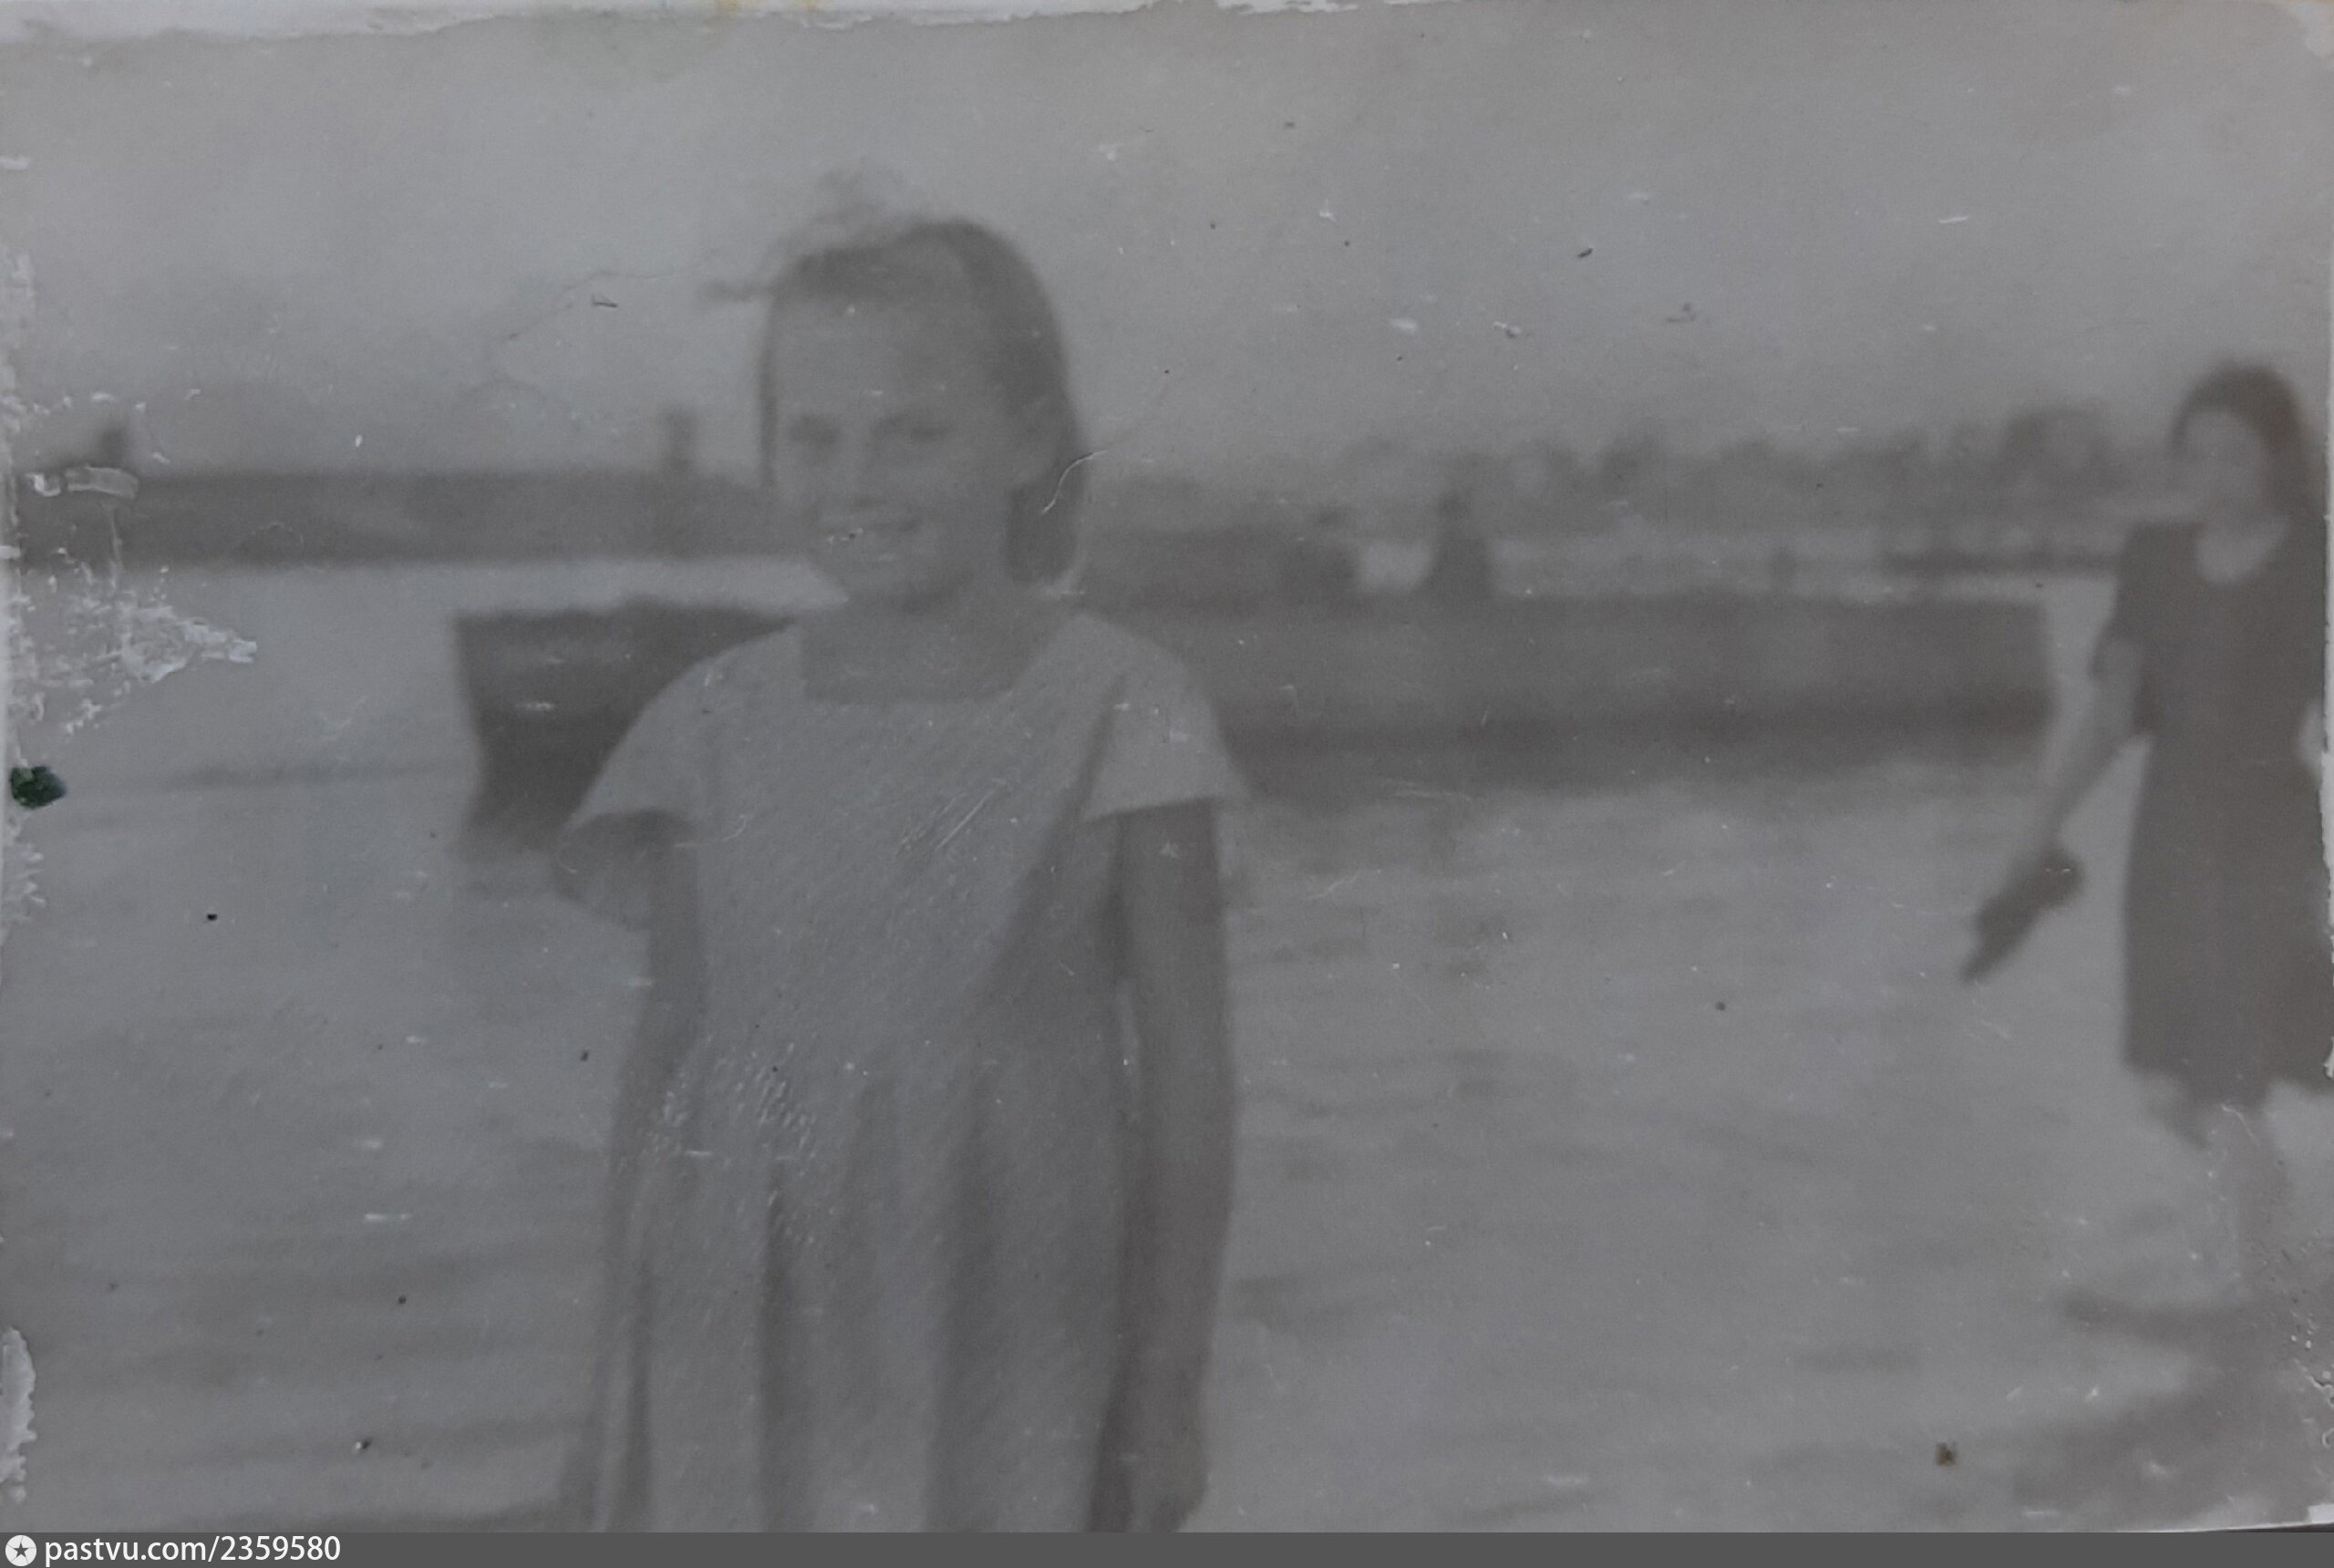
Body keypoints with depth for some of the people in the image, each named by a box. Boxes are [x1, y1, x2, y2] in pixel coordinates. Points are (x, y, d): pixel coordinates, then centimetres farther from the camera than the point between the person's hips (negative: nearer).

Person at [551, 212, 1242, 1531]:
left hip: (998, 1343, -2)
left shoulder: (1123, 717, -5)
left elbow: (1188, 1074, -2)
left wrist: (1169, 1387, -1)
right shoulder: (722, 722, 3)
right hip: (735, 1344, 3)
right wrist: (620, 1381, 11)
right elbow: (671, 1051, 8)